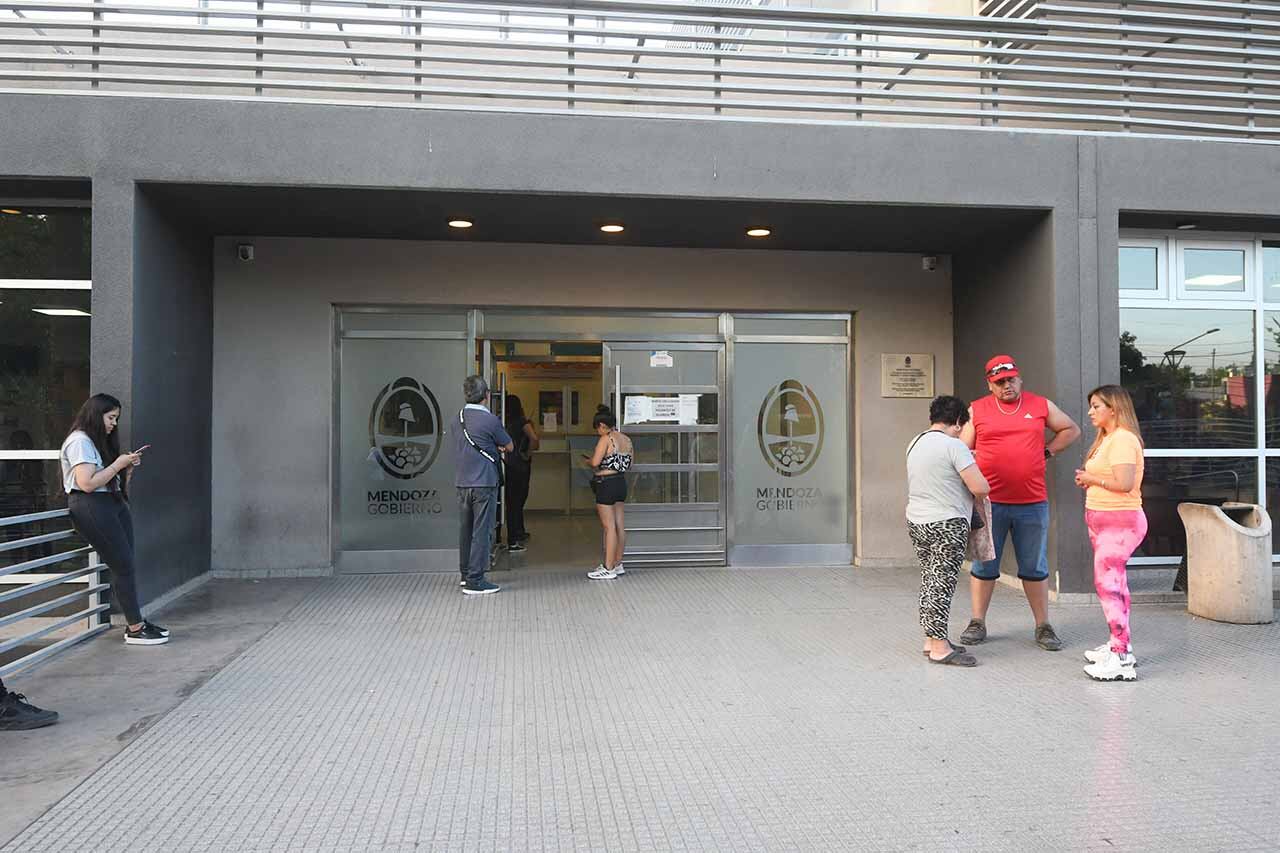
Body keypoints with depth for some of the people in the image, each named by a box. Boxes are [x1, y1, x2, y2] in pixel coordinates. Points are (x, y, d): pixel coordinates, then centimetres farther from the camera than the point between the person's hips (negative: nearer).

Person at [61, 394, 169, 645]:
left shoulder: (99, 442, 20)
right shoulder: (80, 441, -9)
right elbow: (87, 483, -18)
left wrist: (128, 467, 4)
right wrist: (117, 464, -13)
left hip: (113, 503, 9)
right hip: (90, 507, -9)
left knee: (124, 566, 5)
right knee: (123, 565, -10)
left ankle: (135, 622, 8)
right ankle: (135, 630, -5)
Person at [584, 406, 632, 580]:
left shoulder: (606, 439, -15)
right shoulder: (626, 439, 9)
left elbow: (595, 462, -22)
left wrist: (589, 459, -1)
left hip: (606, 484, -8)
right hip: (621, 482, 8)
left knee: (608, 526, -5)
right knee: (619, 525, 13)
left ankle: (608, 569, -1)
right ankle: (618, 564, 23)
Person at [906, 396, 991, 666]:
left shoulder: (915, 444, 11)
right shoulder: (954, 445, -14)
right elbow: (980, 488, -17)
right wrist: (981, 487, 6)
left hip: (916, 521, 8)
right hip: (947, 526, -8)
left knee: (929, 581, 14)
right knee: (942, 584, -4)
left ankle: (931, 639, 20)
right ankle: (939, 647, -1)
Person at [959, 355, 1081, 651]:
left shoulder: (1041, 405, 7)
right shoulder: (977, 410, 3)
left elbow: (1071, 430, 20)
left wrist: (1048, 451, 8)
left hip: (1033, 503, 1)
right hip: (989, 502, -1)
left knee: (1035, 568, 9)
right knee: (984, 566, 8)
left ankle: (1043, 626, 20)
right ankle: (977, 623, 18)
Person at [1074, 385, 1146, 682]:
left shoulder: (1123, 439, -15)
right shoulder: (1106, 439, 17)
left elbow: (1124, 483, -25)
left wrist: (1091, 478, -12)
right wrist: (1088, 480, 5)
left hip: (1119, 521, -11)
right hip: (1104, 520, 11)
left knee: (1107, 583, -13)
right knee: (1113, 583, 16)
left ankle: (1122, 659, -12)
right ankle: (1118, 645, 25)